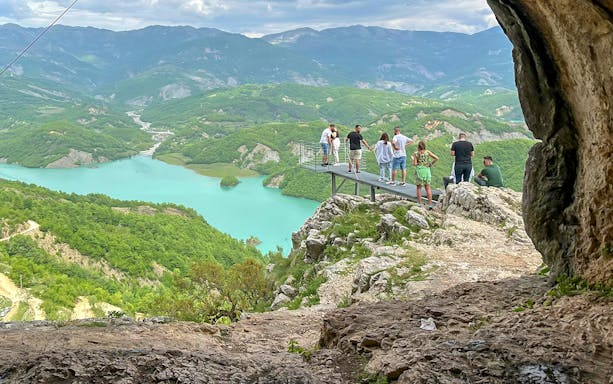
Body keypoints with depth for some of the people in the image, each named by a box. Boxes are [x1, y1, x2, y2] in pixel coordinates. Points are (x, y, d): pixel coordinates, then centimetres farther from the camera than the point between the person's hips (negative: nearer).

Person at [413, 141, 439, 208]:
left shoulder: (416, 153, -4)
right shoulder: (428, 152, 1)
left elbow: (414, 164, -8)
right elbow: (436, 158, -5)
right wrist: (431, 163, 7)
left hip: (419, 170, -2)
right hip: (427, 170, 2)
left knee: (419, 187, 9)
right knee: (428, 187, 7)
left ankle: (419, 203, 7)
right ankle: (430, 204, 3)